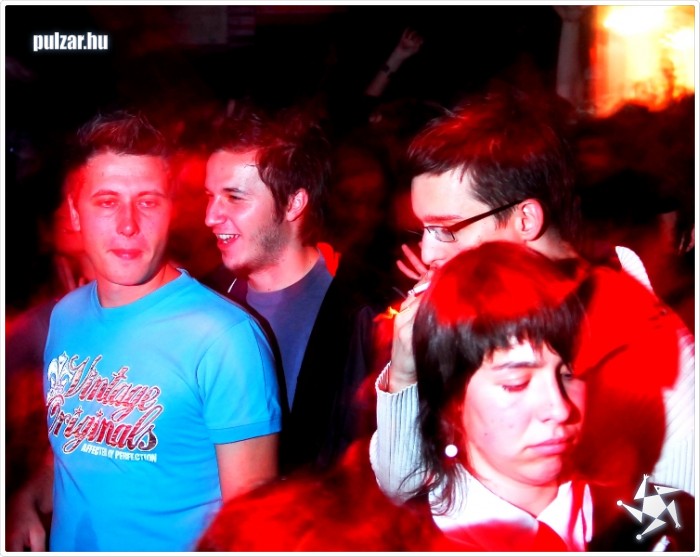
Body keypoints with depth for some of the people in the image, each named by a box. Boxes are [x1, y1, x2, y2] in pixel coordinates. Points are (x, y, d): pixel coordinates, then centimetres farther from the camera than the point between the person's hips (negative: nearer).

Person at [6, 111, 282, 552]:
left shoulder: (223, 337, -22)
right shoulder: (65, 317, -2)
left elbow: (253, 512, -19)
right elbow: (70, 449, 10)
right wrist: (28, 502, -6)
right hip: (65, 545, 6)